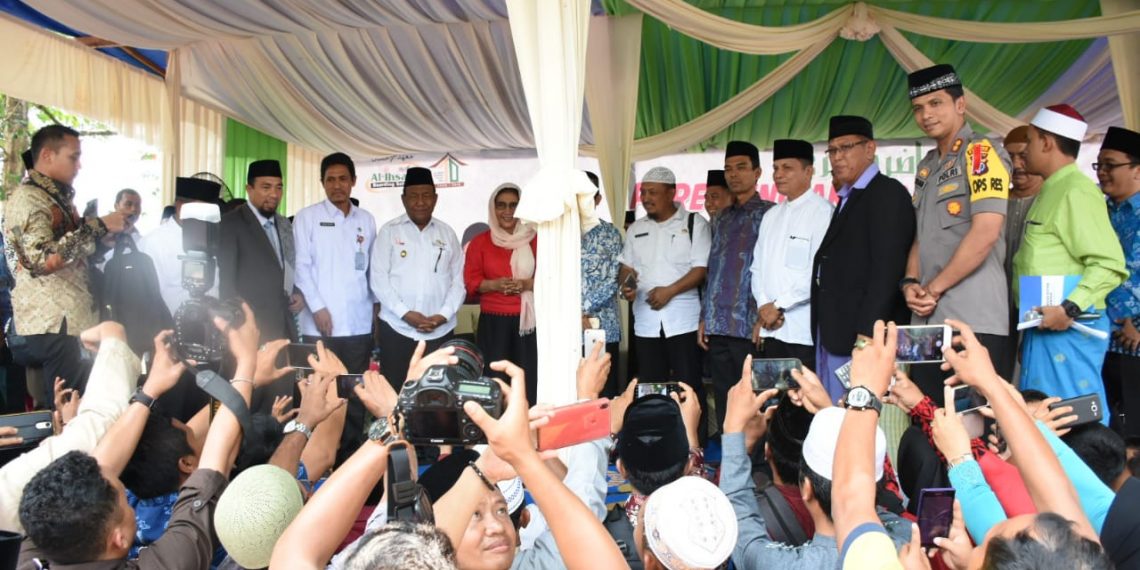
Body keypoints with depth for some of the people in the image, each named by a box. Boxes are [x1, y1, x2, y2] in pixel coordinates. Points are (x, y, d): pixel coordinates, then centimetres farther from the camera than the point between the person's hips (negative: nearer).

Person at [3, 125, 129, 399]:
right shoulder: (27, 198, -11)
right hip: (52, 326, -9)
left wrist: (110, 231, 14)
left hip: (72, 321, 9)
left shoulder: (59, 197, 18)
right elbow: (42, 259, -26)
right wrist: (98, 225, -22)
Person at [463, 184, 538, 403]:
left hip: (528, 320, 0)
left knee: (529, 380, -2)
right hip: (492, 321, 0)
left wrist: (526, 284, -15)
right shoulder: (480, 242, 8)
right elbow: (471, 281, 4)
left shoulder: (535, 240, 7)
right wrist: (495, 284, -15)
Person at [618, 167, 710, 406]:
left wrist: (669, 291, -18)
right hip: (645, 321, 5)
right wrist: (626, 285, -6)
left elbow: (701, 268, -7)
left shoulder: (694, 224, 0)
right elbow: (626, 267, 16)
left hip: (683, 320, -4)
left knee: (688, 386, -3)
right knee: (649, 387, 8)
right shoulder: (636, 229, 15)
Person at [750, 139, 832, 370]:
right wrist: (764, 307, -1)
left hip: (805, 330, -6)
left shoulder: (822, 212, -6)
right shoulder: (772, 216, 18)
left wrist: (779, 305, -11)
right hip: (771, 328, 6)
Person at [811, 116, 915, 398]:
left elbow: (887, 266, -16)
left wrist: (867, 332, -21)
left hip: (864, 334, -8)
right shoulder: (847, 199, 21)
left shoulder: (888, 193, -6)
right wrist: (823, 332, 9)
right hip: (832, 335, 8)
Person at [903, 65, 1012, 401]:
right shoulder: (927, 166, 20)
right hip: (927, 319, 8)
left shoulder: (981, 154, -4)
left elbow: (985, 233, -15)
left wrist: (934, 288, -11)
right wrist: (910, 283, 2)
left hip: (973, 322, -8)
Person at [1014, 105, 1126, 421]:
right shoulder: (1051, 191, 17)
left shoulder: (1076, 191, -12)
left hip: (1066, 328, -9)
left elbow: (1109, 265, -19)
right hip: (1045, 326, 9)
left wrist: (1070, 309, -25)